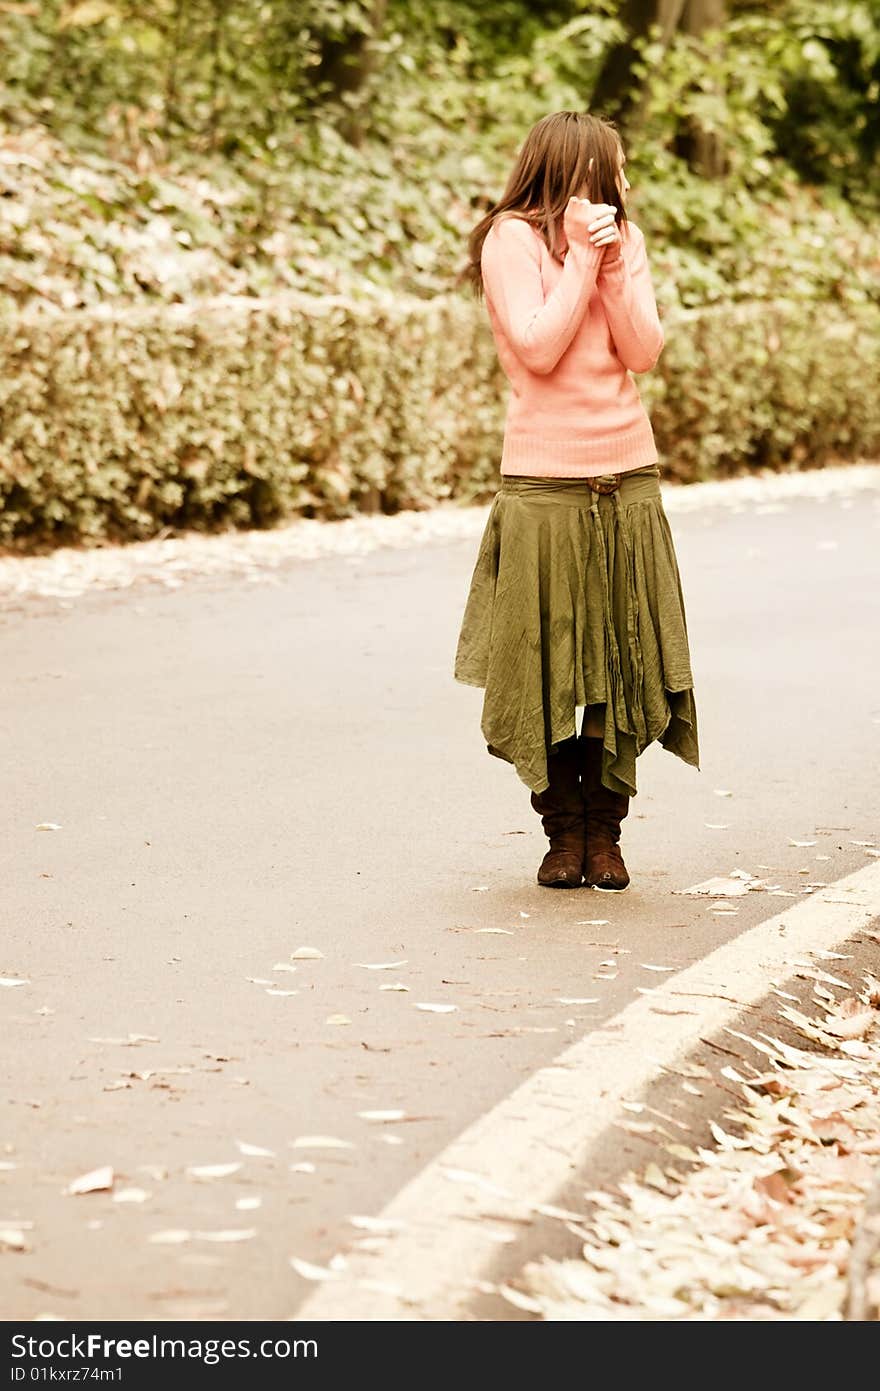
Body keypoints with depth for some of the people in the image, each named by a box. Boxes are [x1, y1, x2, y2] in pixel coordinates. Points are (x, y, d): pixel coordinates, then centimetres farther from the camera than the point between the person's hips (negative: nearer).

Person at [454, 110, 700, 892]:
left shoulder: (625, 237, 10)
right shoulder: (511, 239, -4)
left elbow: (644, 352, 0)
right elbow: (537, 349, -14)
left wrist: (613, 261, -8)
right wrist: (582, 256, -11)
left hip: (630, 478, 4)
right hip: (544, 483, -4)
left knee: (626, 663, 3)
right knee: (548, 663, 0)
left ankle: (605, 830, 12)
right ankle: (563, 831, 12)